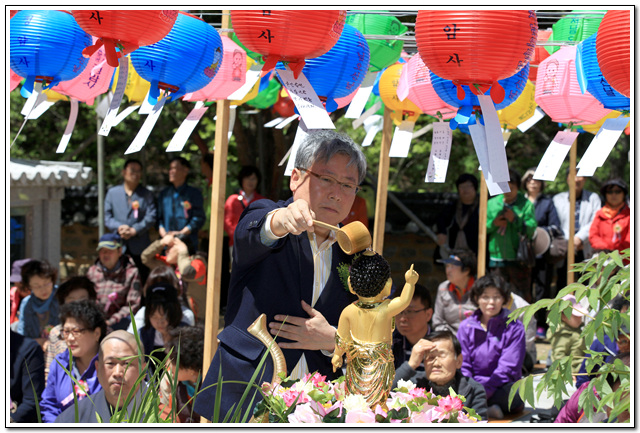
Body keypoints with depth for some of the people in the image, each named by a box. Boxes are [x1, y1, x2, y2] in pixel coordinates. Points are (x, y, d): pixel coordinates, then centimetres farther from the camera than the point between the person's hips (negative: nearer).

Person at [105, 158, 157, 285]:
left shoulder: (147, 195, 10)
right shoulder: (112, 192, 13)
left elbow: (151, 217, -1)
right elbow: (107, 217, 8)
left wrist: (134, 230, -15)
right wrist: (119, 227, -11)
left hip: (140, 247, -1)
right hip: (118, 247, 1)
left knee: (142, 283, -3)